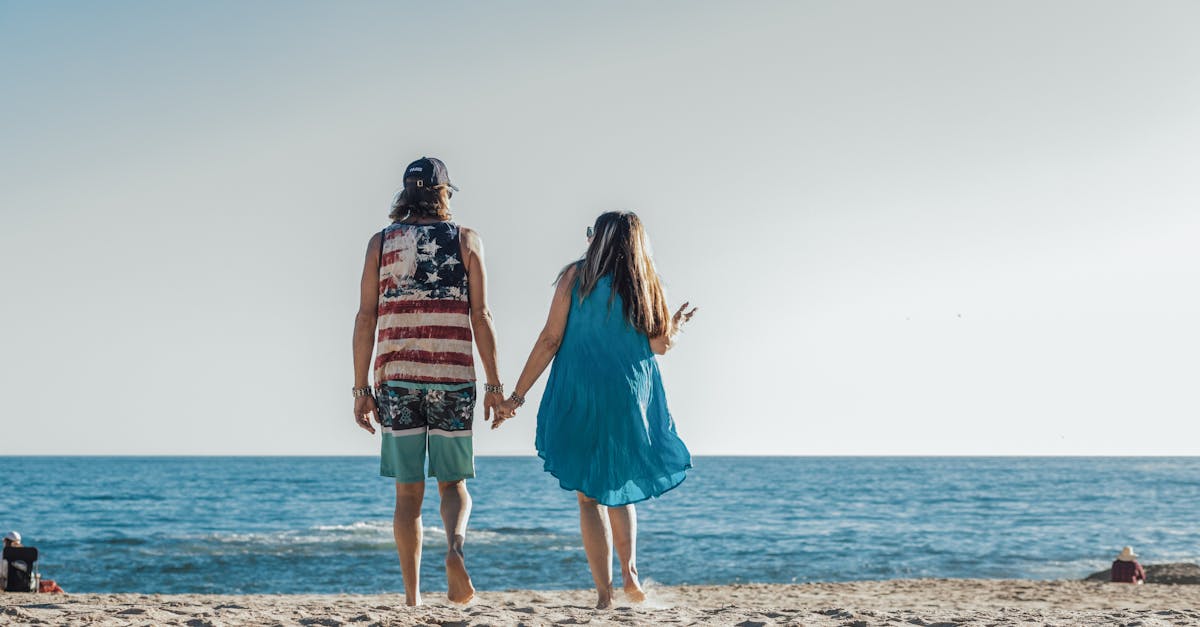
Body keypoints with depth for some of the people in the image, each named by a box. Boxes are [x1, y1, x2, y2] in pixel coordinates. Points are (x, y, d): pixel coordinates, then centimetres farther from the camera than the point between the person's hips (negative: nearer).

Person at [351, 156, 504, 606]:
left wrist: (361, 389, 4)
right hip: (453, 378, -1)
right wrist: (494, 384, 1)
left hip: (397, 378, 1)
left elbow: (365, 319, 2)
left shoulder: (381, 243, 7)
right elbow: (480, 316, -2)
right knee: (453, 484, 10)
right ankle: (455, 549, -20)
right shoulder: (466, 240, 4)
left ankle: (412, 596, 3)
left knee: (408, 493, 7)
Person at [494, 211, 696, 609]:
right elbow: (661, 344, -2)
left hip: (579, 400, -2)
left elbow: (550, 340, -6)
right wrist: (676, 325, 22)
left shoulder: (576, 276, -2)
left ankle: (604, 592, -5)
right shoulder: (645, 284, 3)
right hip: (630, 404, 2)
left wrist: (517, 395, -1)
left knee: (590, 496, 4)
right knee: (620, 489, 21)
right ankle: (630, 573, 3)